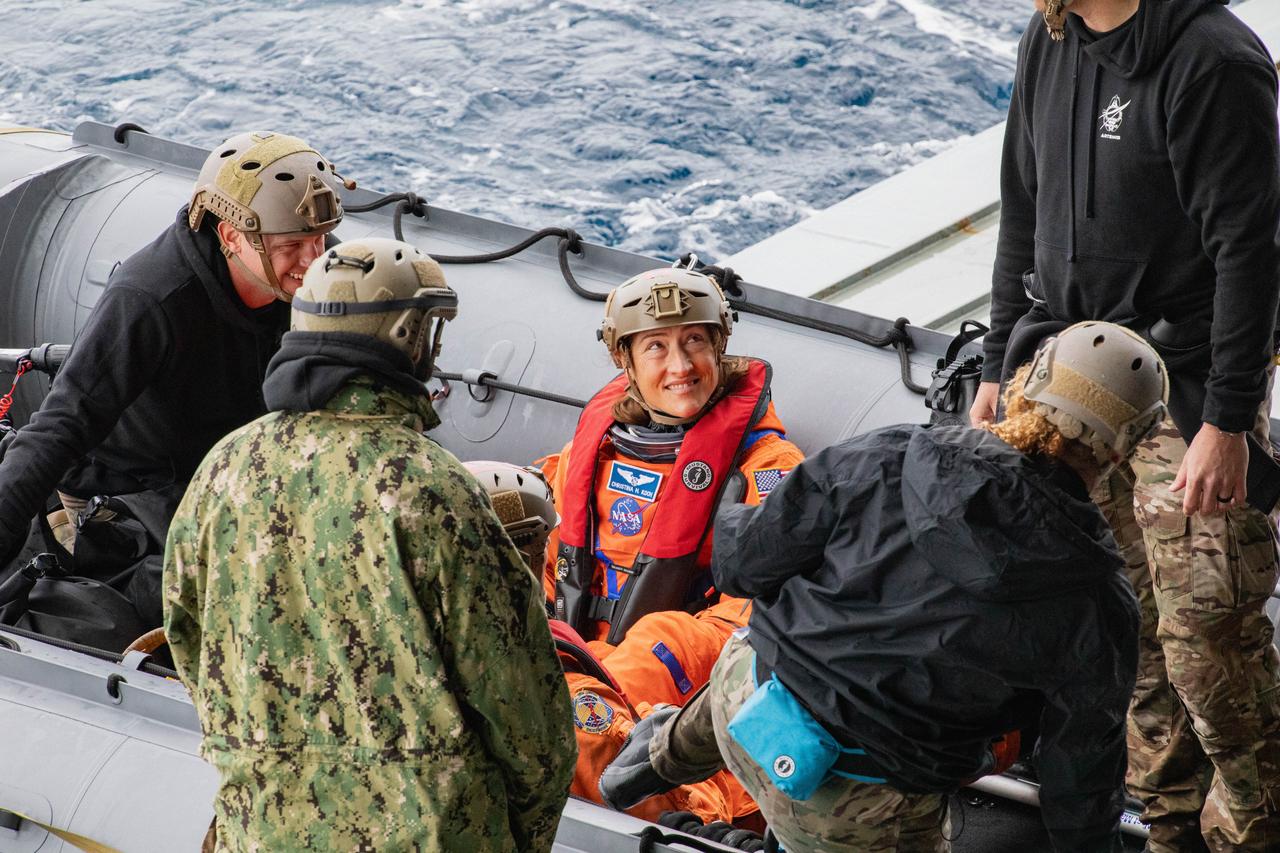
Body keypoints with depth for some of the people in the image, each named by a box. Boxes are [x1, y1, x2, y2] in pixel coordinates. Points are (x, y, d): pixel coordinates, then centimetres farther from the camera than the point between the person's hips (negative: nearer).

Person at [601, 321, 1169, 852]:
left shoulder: (883, 460, -11)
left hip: (745, 702, 4)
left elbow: (743, 565, -2)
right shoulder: (1098, 606, -14)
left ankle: (664, 755, 59)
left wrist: (732, 525, 21)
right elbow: (1081, 771, -4)